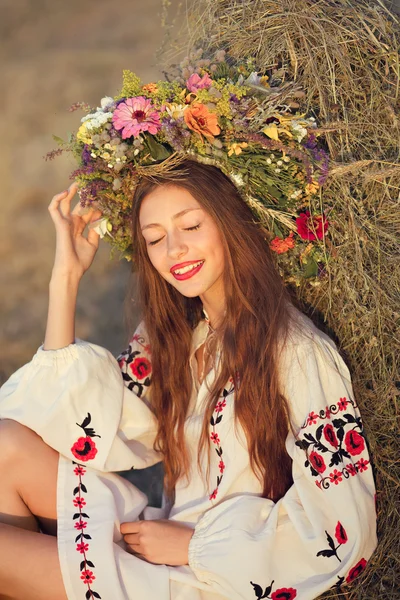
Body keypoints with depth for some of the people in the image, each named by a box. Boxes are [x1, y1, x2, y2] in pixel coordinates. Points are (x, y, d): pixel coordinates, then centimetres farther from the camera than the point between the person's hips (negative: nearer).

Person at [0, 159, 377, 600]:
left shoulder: (298, 352, -16)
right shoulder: (170, 334, 6)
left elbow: (341, 522, -16)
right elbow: (82, 432, -3)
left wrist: (192, 544, -13)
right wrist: (67, 277, -4)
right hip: (172, 540, 7)